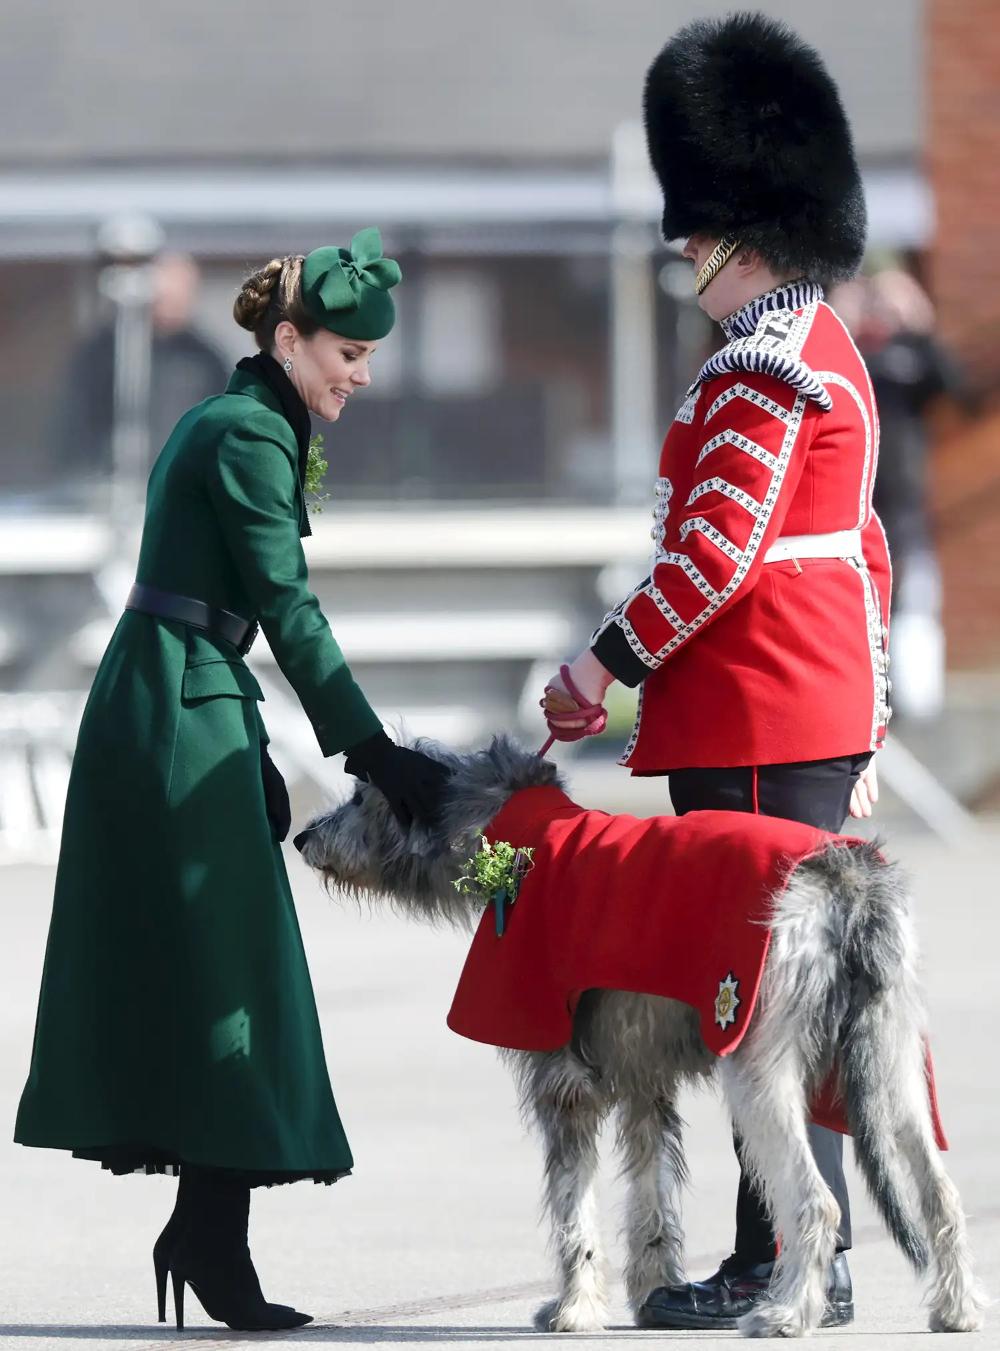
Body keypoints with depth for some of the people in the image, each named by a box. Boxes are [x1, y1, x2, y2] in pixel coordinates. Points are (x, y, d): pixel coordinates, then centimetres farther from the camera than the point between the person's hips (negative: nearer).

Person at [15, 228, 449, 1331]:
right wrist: (373, 752, -17)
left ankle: (203, 1233, 9)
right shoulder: (251, 435, -13)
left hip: (162, 703, 10)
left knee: (169, 970, 8)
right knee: (223, 968, -7)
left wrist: (256, 759, 20)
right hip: (183, 713, -10)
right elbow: (290, 613, -18)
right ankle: (212, 1235, -6)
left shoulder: (226, 422, 17)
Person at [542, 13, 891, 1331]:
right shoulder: (825, 354, 18)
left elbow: (717, 552, -20)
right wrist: (861, 724, 24)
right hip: (819, 720, 10)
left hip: (753, 727, -10)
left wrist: (607, 663, -12)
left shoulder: (761, 370, -15)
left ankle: (782, 1264, -6)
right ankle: (813, 1257, 14)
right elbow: (862, 554, 22)